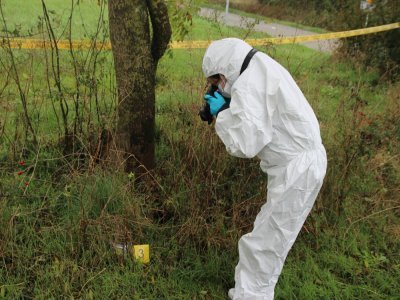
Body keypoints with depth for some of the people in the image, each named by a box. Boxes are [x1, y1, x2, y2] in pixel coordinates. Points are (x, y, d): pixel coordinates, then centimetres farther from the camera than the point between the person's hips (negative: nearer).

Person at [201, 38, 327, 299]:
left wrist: (221, 114, -11)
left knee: (261, 246, 1)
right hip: (306, 160, 10)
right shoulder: (264, 70, 10)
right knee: (270, 240, 23)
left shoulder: (247, 86, -20)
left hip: (296, 170, -10)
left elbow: (244, 145, -25)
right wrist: (229, 110, 3)